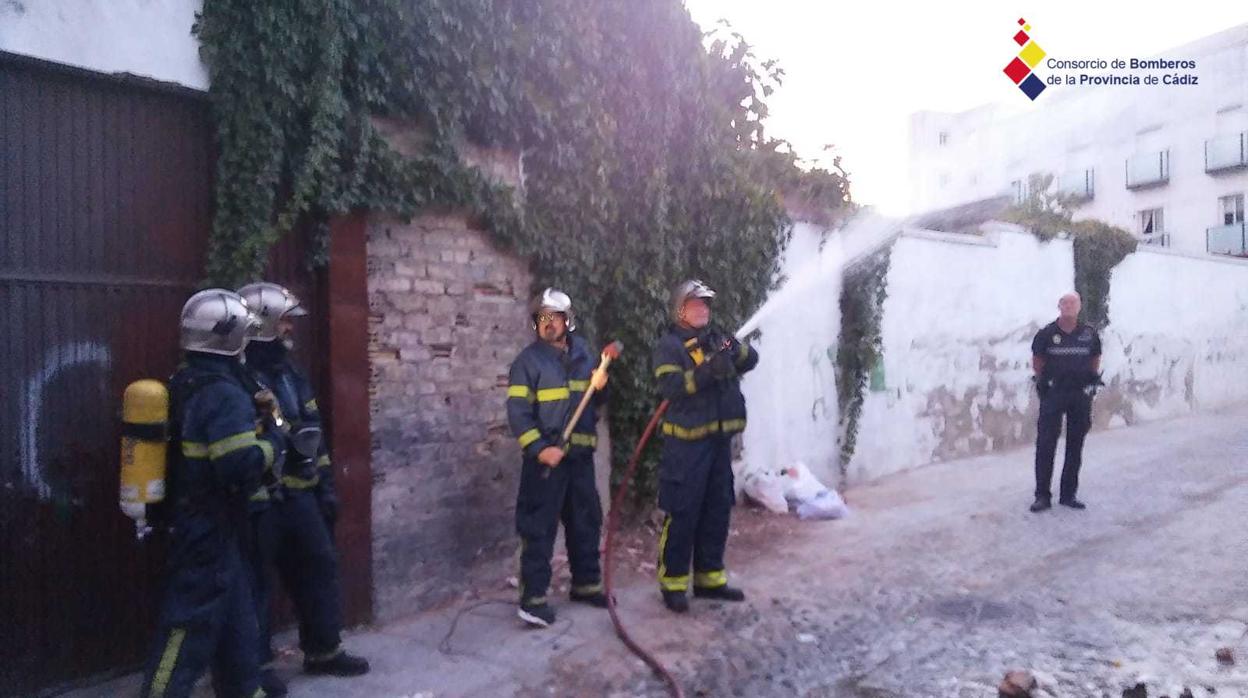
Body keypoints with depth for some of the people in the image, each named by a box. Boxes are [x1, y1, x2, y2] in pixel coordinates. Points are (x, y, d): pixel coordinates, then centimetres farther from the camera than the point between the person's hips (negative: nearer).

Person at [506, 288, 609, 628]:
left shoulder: (583, 353, 10)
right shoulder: (528, 360, -7)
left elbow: (597, 401, 20)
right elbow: (517, 412, -14)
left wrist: (600, 386, -3)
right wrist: (539, 448, -24)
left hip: (581, 454, 6)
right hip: (546, 455, -6)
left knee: (586, 522, 15)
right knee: (539, 527, -4)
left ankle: (586, 584, 31)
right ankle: (532, 598, 5)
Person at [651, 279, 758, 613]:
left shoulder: (716, 339, 14)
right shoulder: (669, 345, -7)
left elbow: (751, 359, 6)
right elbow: (670, 387, -21)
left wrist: (736, 350, -16)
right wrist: (708, 370, -32)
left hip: (719, 439, 7)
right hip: (686, 442, -7)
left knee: (718, 510, 13)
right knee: (682, 513, -3)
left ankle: (709, 579, 26)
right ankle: (673, 582, 11)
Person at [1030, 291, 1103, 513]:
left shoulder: (1089, 333, 3)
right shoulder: (1047, 333, -3)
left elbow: (1095, 358, 16)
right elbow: (1037, 360, 9)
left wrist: (1092, 379, 8)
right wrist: (1042, 380, 3)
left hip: (1081, 394, 3)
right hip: (1053, 394, -2)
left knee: (1075, 446, 9)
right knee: (1045, 444, -6)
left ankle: (1068, 494, 19)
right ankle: (1042, 495, 1)